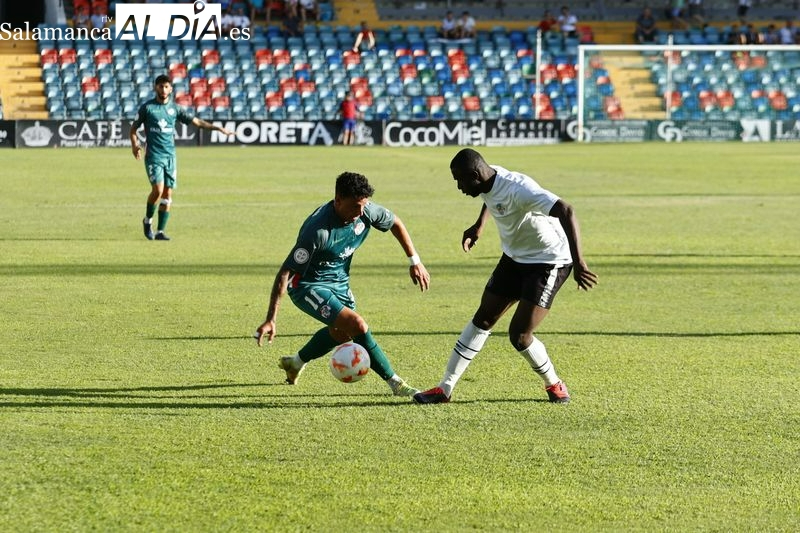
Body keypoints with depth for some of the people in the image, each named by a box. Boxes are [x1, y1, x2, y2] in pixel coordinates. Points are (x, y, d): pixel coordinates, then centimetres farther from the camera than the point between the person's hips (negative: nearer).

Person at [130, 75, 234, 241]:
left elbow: (196, 121, 11)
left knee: (167, 195, 0)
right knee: (158, 189, -18)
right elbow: (133, 127, 5)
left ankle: (160, 232, 5)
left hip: (170, 155, 4)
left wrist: (218, 128, 4)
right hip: (154, 156, -4)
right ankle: (148, 220, 7)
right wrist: (134, 144, -14)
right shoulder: (147, 107, 1)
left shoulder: (175, 108, 9)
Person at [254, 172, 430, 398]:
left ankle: (295, 363, 52)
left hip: (338, 281, 8)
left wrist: (415, 261, 5)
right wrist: (271, 320, -36)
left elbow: (395, 223, 7)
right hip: (308, 286, -8)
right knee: (357, 325, -23)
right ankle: (394, 383, -12)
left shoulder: (366, 212, -17)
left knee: (341, 333, 28)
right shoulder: (318, 230, -36)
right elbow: (285, 272, -33)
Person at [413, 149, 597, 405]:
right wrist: (479, 226, 18)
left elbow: (565, 211, -42)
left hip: (547, 262, -8)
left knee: (519, 336, -12)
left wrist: (578, 262, -48)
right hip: (514, 258, 8)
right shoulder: (488, 182, -6)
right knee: (482, 320, 7)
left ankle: (554, 384, 14)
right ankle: (445, 388, 13)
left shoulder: (518, 189, -32)